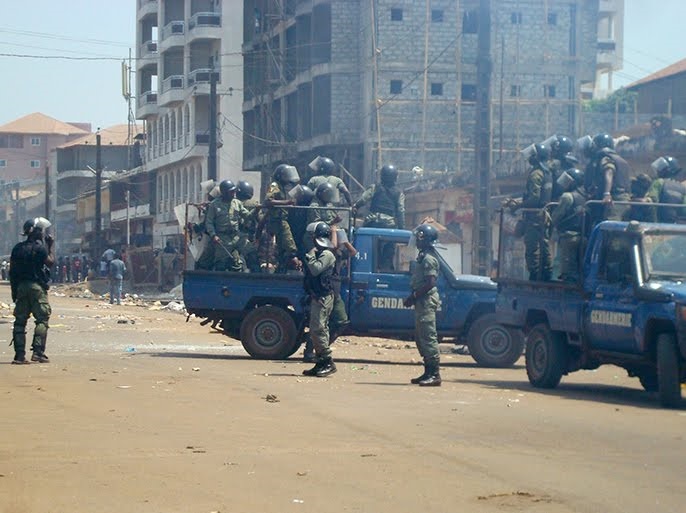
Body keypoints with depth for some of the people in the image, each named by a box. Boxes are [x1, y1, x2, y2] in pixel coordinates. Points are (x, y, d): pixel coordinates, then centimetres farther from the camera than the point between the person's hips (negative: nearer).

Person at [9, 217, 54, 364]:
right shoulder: (39, 248, -10)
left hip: (20, 286, 6)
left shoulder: (17, 248, 8)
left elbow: (12, 271, 9)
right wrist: (51, 246, 7)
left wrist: (14, 290, 14)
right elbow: (51, 262, 0)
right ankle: (38, 352, -10)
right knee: (42, 319, -1)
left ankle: (19, 354, 3)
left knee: (20, 320, 6)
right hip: (37, 286, -6)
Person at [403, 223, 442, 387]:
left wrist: (413, 296, -19)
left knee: (428, 337, -11)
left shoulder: (428, 258, -14)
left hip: (427, 301, -11)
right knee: (421, 337, 13)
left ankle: (434, 375, -12)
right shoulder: (423, 256, 17)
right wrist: (413, 297, 15)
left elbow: (430, 282, -22)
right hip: (422, 301, 11)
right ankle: (429, 373, 18)